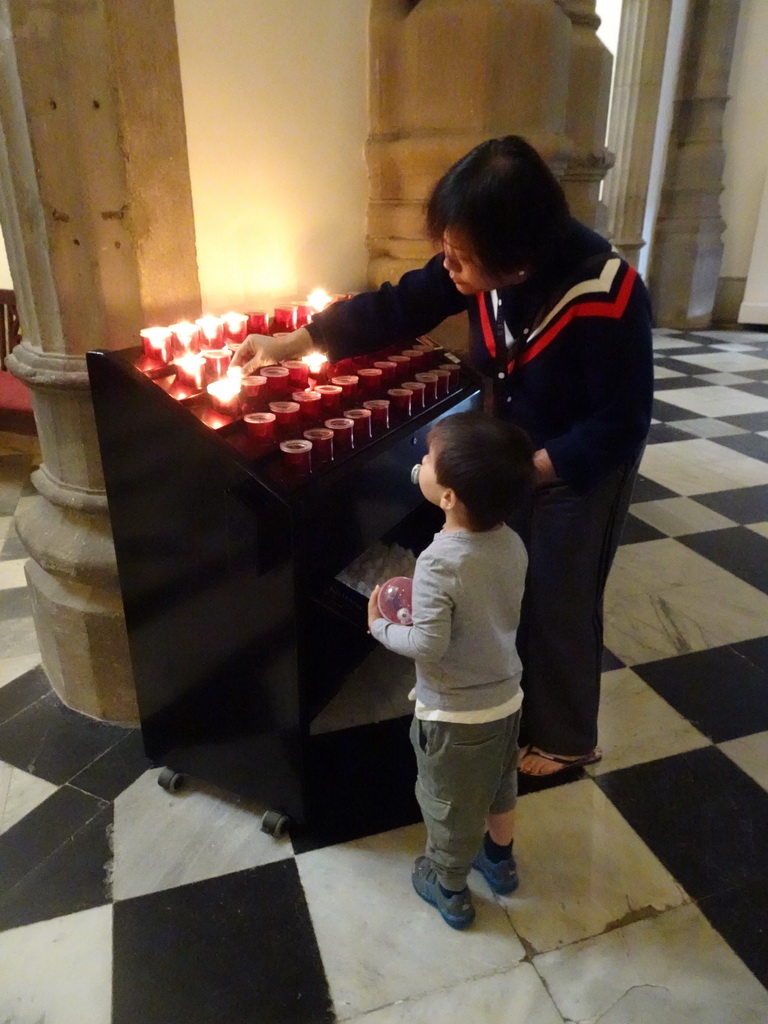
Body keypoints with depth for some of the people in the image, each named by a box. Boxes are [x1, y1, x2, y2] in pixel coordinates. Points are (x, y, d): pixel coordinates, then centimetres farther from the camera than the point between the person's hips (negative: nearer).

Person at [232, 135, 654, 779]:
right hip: (515, 452, 6)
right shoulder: (484, 268, -16)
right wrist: (292, 343, -11)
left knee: (559, 604, 7)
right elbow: (396, 307, -9)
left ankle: (566, 740, 33)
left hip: (584, 465, -6)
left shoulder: (608, 300, -33)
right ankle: (515, 707, 44)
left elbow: (620, 423, -26)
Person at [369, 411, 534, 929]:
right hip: (506, 695, 7)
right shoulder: (513, 544, -10)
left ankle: (449, 888, 42)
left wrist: (380, 626, -10)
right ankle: (499, 859, 54)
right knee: (499, 784, 30)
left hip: (454, 712, -6)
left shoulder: (438, 563, -31)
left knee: (449, 802, 19)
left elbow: (428, 646, -28)